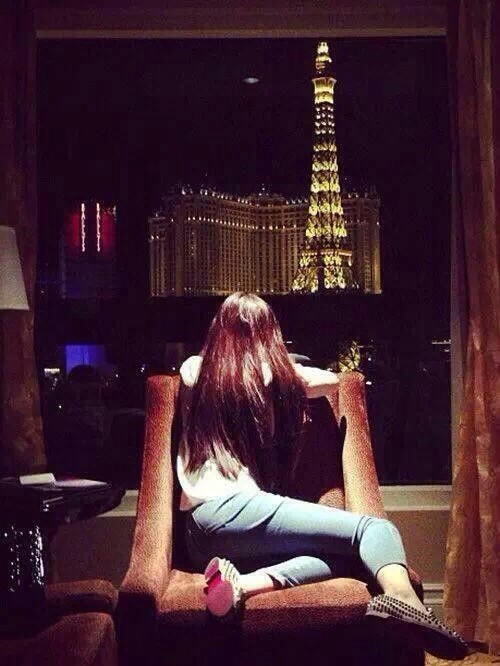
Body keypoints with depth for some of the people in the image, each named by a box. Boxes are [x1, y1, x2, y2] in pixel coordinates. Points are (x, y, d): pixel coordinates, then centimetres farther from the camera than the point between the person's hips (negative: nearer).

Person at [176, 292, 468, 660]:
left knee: (338, 555, 1)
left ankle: (243, 582, -26)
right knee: (376, 529, -11)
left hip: (199, 533, 6)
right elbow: (333, 379, 25)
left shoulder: (193, 370, 16)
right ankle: (404, 601, -44)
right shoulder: (272, 372, 7)